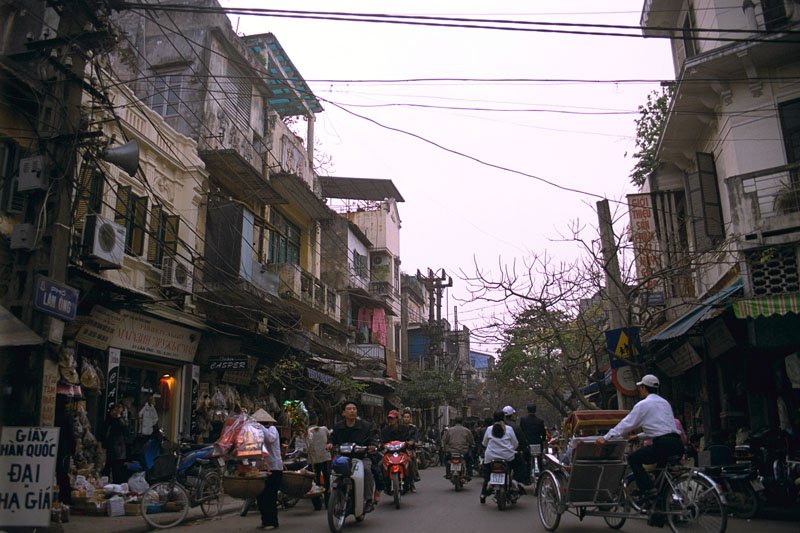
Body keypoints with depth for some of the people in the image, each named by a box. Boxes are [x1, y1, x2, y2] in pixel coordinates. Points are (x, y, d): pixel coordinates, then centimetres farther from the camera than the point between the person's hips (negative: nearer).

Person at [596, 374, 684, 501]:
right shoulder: (665, 402, 22)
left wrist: (606, 437, -3)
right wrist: (639, 436, 34)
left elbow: (627, 423, -5)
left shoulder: (643, 405, -1)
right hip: (677, 444, 8)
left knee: (633, 458, 3)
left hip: (663, 444, -8)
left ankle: (648, 490, -7)